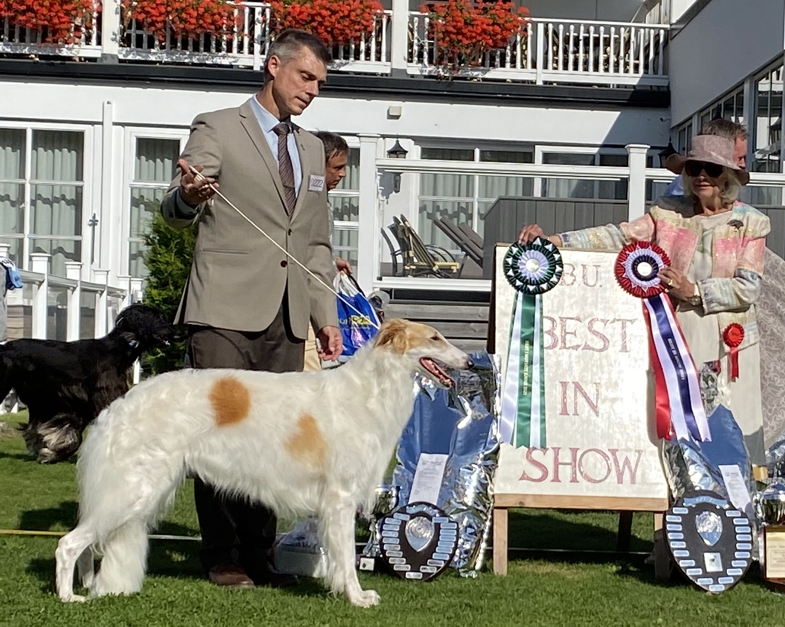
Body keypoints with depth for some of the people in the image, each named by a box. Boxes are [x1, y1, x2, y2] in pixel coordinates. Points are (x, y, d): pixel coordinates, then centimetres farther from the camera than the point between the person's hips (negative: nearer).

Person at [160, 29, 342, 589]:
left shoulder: (312, 149, 21)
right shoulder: (217, 129, 3)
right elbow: (175, 212, -5)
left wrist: (326, 315, 15)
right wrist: (188, 196, -29)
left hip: (287, 318, 5)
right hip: (227, 311, -5)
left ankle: (259, 554, 9)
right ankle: (222, 557, 4)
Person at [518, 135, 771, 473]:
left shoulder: (750, 223, 4)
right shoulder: (669, 212, 7)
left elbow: (748, 287, -4)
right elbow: (619, 235, -6)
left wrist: (693, 290, -16)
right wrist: (551, 239, -18)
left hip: (728, 343, -1)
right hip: (675, 338, 2)